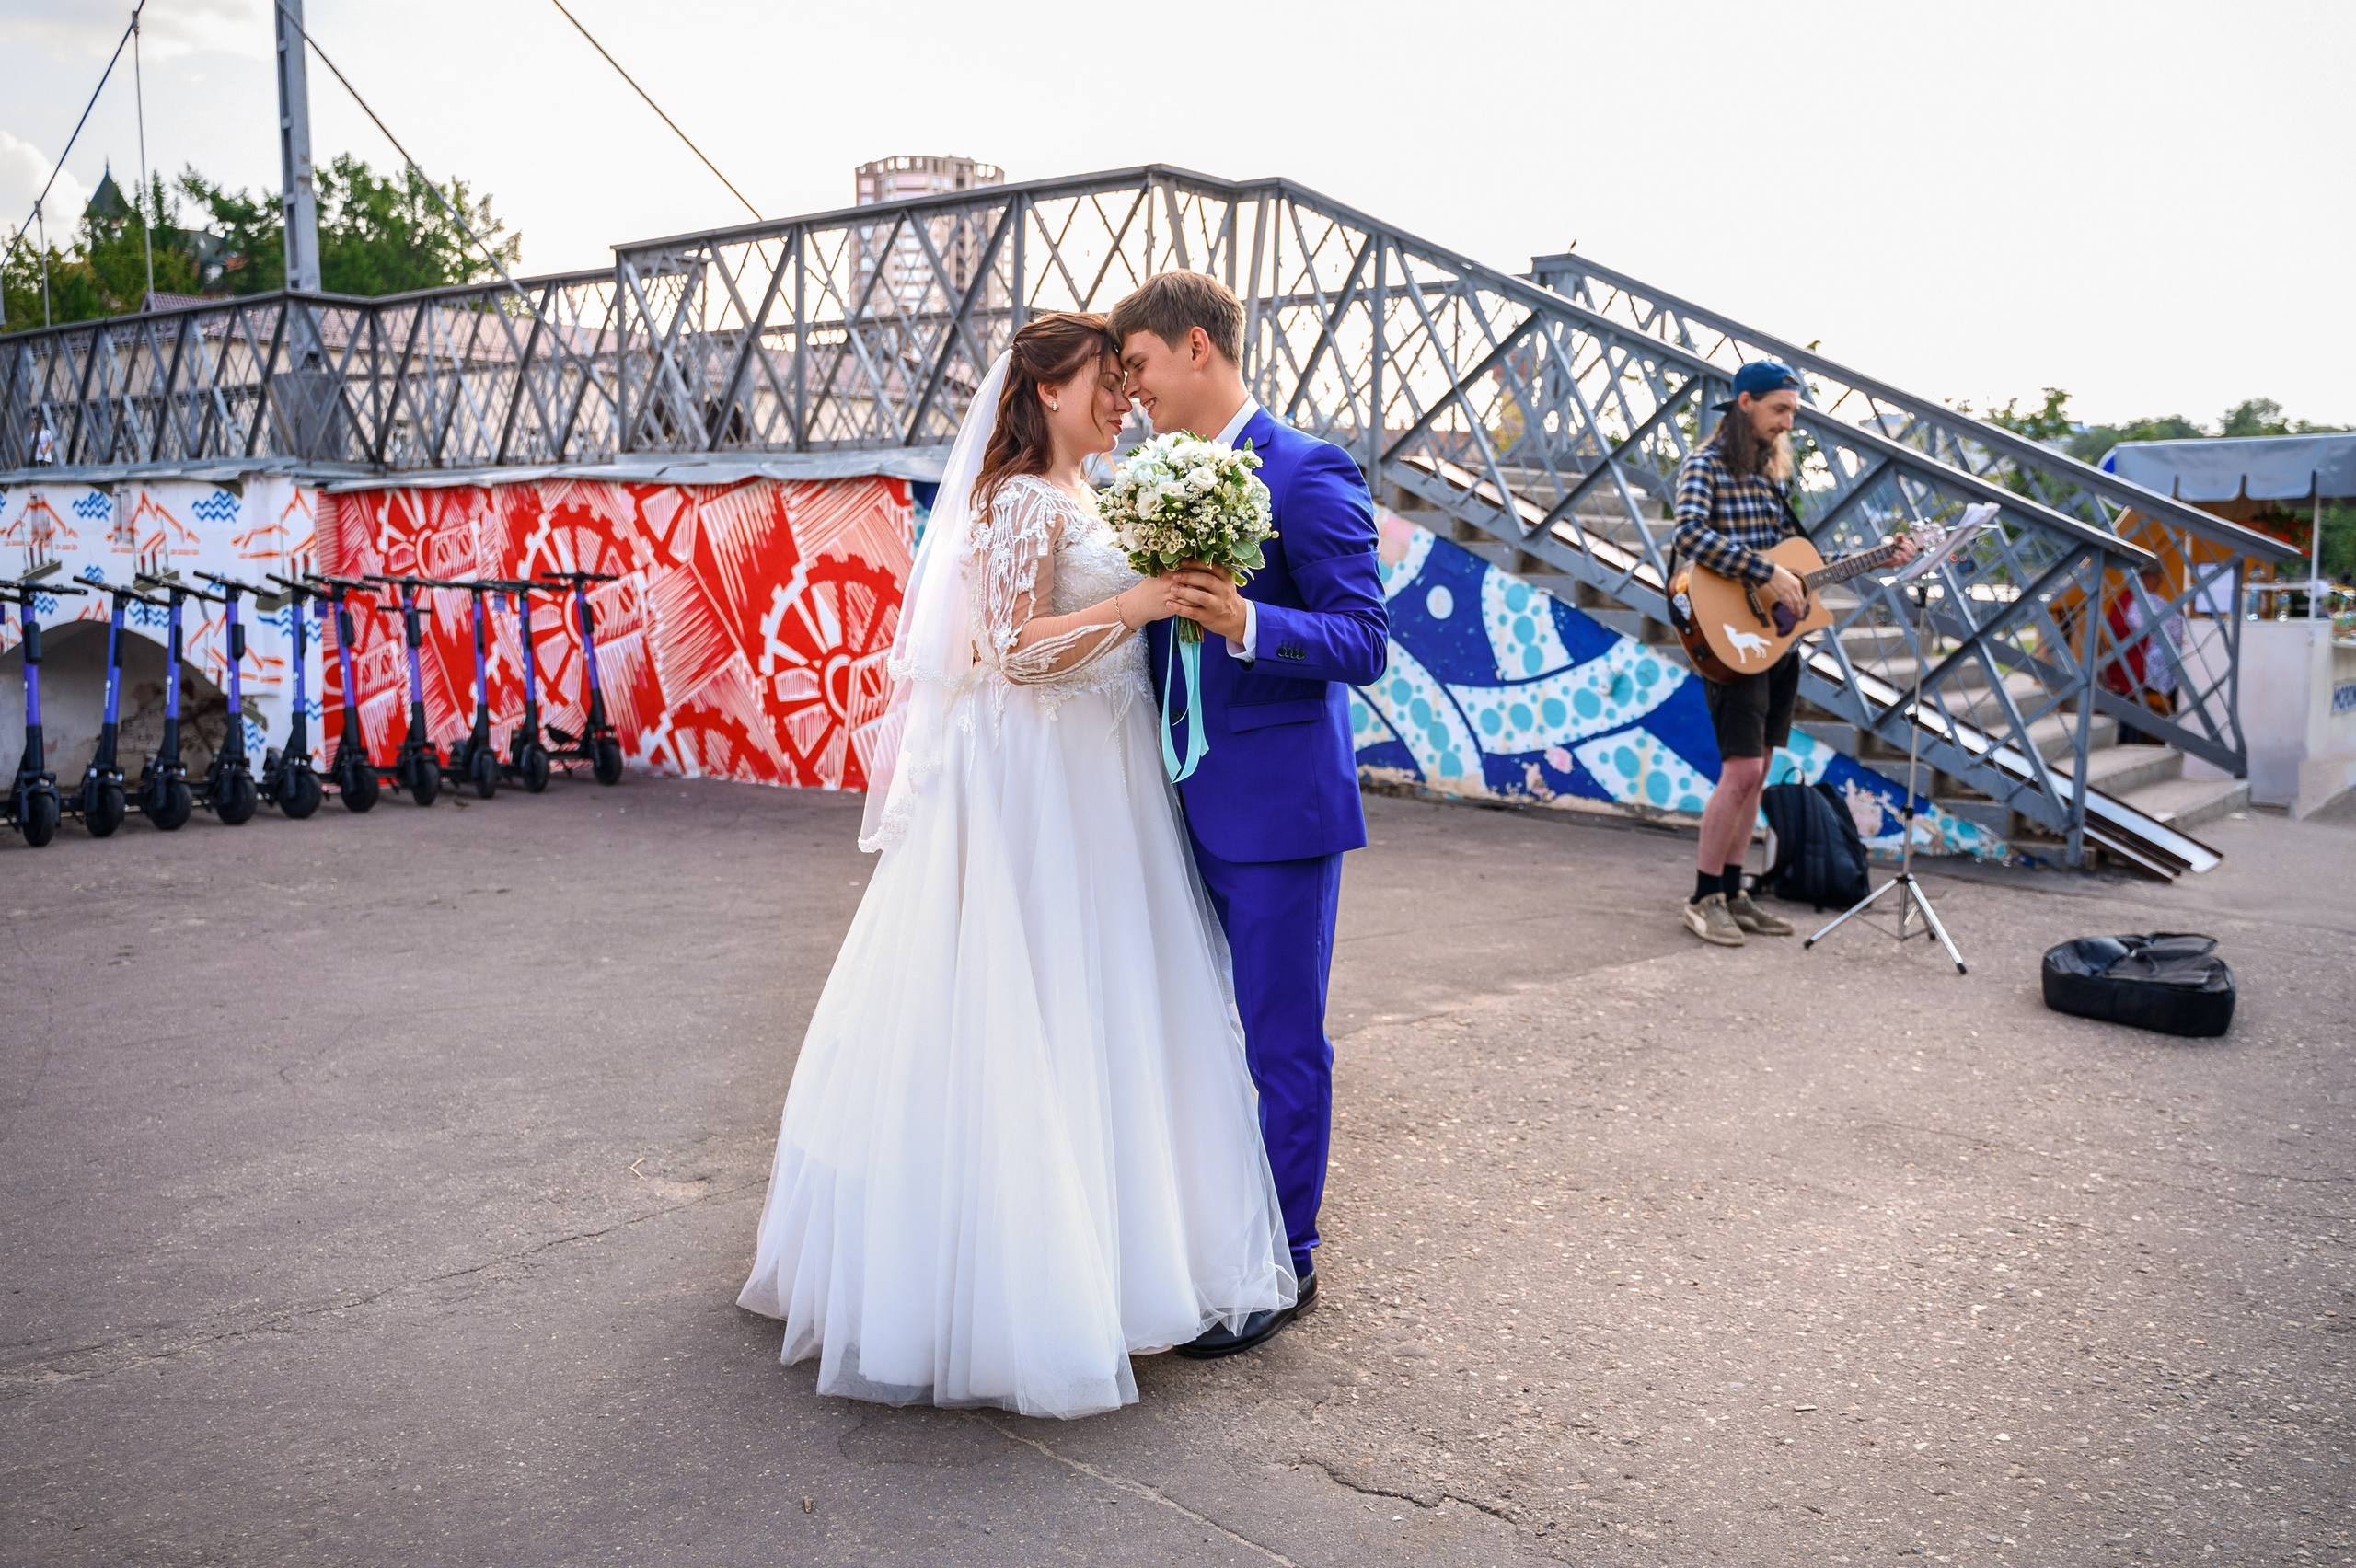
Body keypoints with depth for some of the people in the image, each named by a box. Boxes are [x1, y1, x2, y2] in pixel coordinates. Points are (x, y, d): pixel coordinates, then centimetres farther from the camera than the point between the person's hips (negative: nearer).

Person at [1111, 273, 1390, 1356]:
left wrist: (1245, 622, -31)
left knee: (1283, 1043, 4)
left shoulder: (1307, 475, -13)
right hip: (1186, 805, 9)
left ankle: (1284, 1261, 20)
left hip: (1277, 806, -8)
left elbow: (1364, 645, -18)